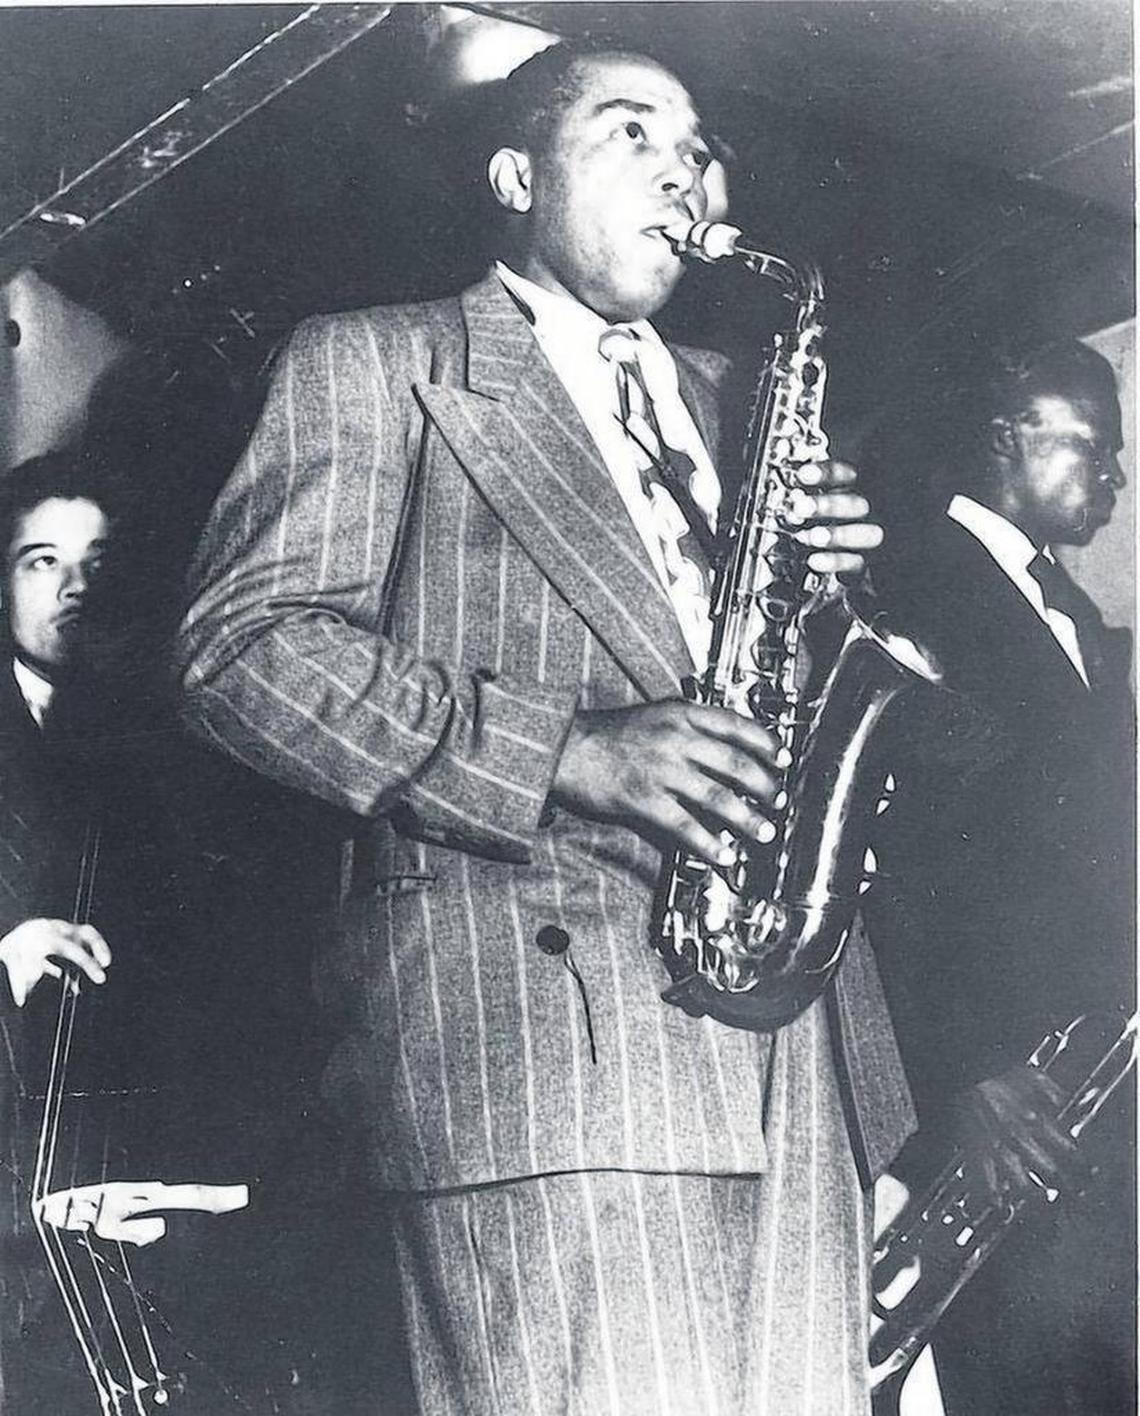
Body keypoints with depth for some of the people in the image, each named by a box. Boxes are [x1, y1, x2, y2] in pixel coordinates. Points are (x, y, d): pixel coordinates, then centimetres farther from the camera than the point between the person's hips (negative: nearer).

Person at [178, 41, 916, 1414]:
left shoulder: (729, 400, 26)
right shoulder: (371, 364, 8)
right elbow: (243, 644, -5)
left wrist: (828, 571, 2)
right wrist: (562, 753, -17)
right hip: (534, 1008, -5)